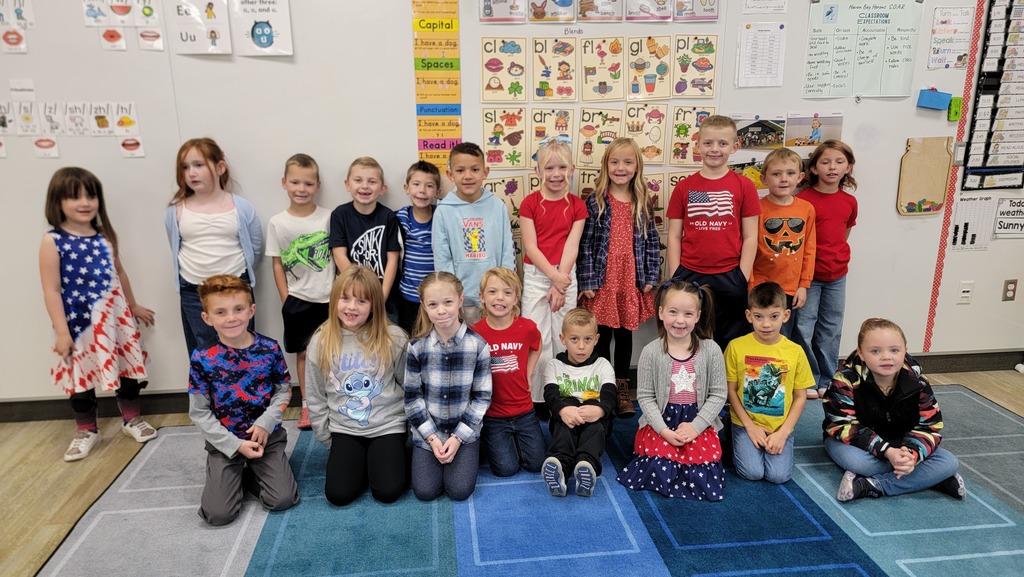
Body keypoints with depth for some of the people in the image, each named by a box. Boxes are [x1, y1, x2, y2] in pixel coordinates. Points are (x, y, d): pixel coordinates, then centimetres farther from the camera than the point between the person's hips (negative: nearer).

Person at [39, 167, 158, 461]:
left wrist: (133, 306, 23)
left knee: (127, 367, 12)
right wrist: (62, 332, -16)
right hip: (79, 323, -4)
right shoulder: (52, 241, -11)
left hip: (114, 317, 4)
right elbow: (51, 291, -13)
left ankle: (132, 418, 31)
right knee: (81, 376, 9)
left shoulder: (105, 235, 2)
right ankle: (86, 431, 27)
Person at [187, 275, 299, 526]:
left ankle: (248, 473, 18)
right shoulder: (202, 359, -12)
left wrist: (266, 422, -15)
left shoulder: (270, 349, -8)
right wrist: (235, 444, -13)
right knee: (217, 514, -11)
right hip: (225, 442, -1)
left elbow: (283, 389, 2)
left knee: (283, 500, -12)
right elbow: (199, 413, -7)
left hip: (267, 436, 1)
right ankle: (234, 474, 21)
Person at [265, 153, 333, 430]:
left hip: (329, 298, -1)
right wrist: (286, 300, -2)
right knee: (303, 353, 12)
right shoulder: (277, 223, -2)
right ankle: (307, 404, 24)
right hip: (298, 301, 1)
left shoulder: (328, 217, -4)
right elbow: (277, 264, 2)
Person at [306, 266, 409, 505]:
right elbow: (316, 398, 4)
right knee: (338, 494, -11)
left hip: (387, 426, -2)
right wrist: (328, 440, 6)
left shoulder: (394, 338, -12)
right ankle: (360, 460, 19)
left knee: (388, 492, -13)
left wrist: (408, 426, 3)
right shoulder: (321, 341, -6)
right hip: (344, 429, 2)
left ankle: (394, 456, 18)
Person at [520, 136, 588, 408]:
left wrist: (560, 284, -12)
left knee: (563, 340, 7)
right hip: (536, 275, -2)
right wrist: (554, 277, -16)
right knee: (538, 341, -1)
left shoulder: (577, 205, 3)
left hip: (565, 276, 2)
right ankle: (537, 398, 12)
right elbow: (530, 246, -7)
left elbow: (571, 246, -4)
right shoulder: (530, 203, -2)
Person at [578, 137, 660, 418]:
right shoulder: (595, 201, -3)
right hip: (603, 279, -2)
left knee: (625, 334, 11)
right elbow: (585, 243, -5)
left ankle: (622, 388, 25)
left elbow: (651, 240, 9)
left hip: (631, 279, 2)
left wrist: (651, 277, 3)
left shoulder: (643, 202, 6)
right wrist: (587, 281, -9)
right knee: (602, 335, 6)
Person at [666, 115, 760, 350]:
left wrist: (742, 280, -5)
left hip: (729, 279, -1)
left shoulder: (744, 186, 0)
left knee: (729, 344, 10)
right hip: (689, 277, 1)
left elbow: (750, 237, 0)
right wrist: (676, 277, -2)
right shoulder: (684, 187, 3)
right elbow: (674, 236, 4)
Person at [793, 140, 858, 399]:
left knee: (831, 329, 12)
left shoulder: (849, 201, 4)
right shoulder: (804, 199, -11)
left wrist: (838, 260, 10)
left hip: (837, 275, 5)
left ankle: (827, 381, 25)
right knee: (804, 328, 0)